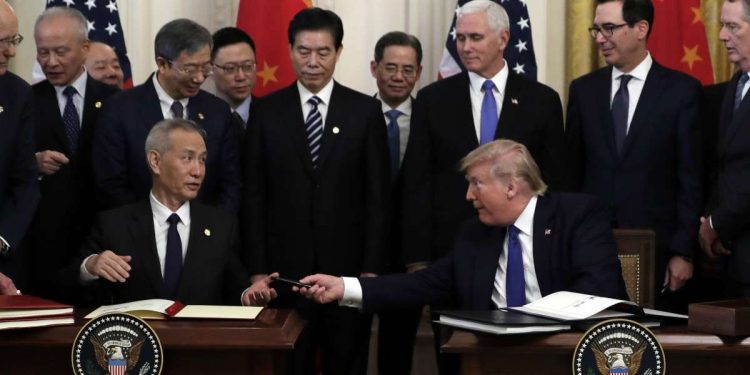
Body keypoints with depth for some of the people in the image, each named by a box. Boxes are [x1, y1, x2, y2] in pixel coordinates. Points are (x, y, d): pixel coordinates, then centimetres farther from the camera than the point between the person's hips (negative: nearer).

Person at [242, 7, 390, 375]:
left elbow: (378, 196, 1)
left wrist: (372, 267, -5)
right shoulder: (266, 111, 3)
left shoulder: (365, 111, 2)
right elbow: (254, 197, 2)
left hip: (348, 266, 0)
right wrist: (257, 269, -3)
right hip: (285, 267, 0)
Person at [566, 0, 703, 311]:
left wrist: (684, 252, -7)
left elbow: (691, 178, -3)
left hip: (657, 248, -2)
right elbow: (571, 171, 11)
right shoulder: (583, 89, 9)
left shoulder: (682, 90, -1)